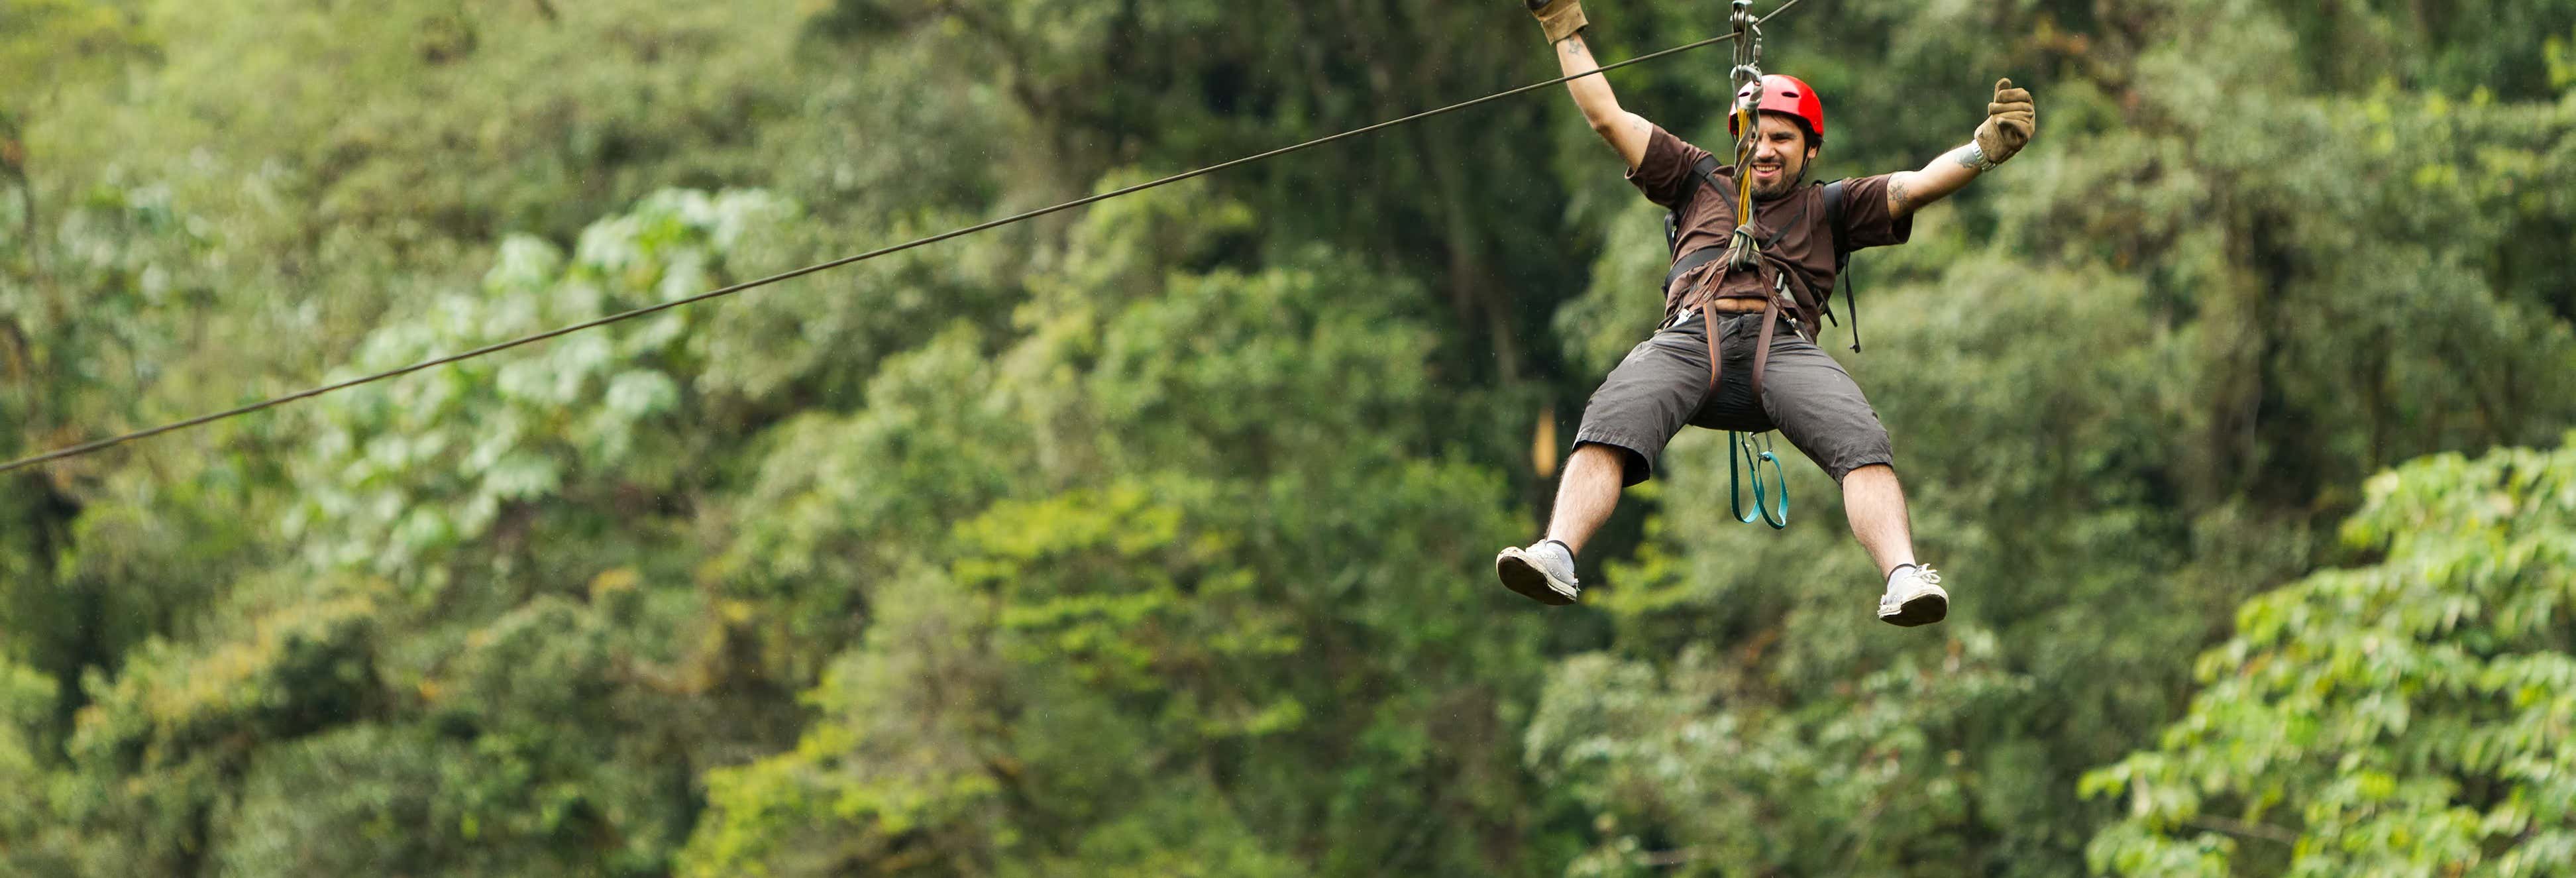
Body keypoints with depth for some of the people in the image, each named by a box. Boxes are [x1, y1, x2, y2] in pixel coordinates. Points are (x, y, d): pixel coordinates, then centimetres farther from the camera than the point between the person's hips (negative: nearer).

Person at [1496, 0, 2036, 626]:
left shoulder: (1829, 209, 30)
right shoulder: (1700, 181, 33)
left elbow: (1919, 185, 19)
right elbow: (1606, 116, 33)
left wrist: (1988, 147, 3)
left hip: (1784, 346, 0)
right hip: (1688, 339, 0)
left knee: (1861, 442, -31)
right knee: (1609, 427, -32)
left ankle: (1903, 577, -47)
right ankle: (1557, 555, -49)